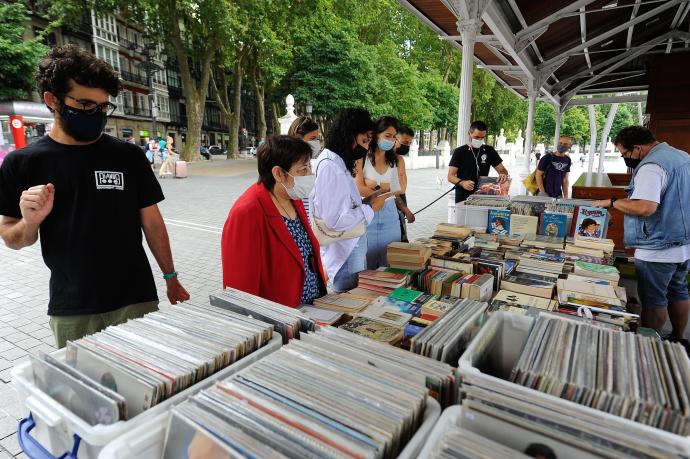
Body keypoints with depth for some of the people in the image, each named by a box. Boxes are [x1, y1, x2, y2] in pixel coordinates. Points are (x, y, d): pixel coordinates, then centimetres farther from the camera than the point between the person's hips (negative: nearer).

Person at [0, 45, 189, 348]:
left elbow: (152, 221, 2)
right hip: (70, 310, 1)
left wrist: (171, 277, 5)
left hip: (136, 300, 0)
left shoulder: (129, 156, -4)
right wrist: (30, 222, -16)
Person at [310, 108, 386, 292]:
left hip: (352, 247, 10)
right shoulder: (330, 166, -20)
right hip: (344, 254, -9)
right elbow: (336, 220, -25)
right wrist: (371, 207, -13)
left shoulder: (339, 162, 10)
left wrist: (365, 202, 2)